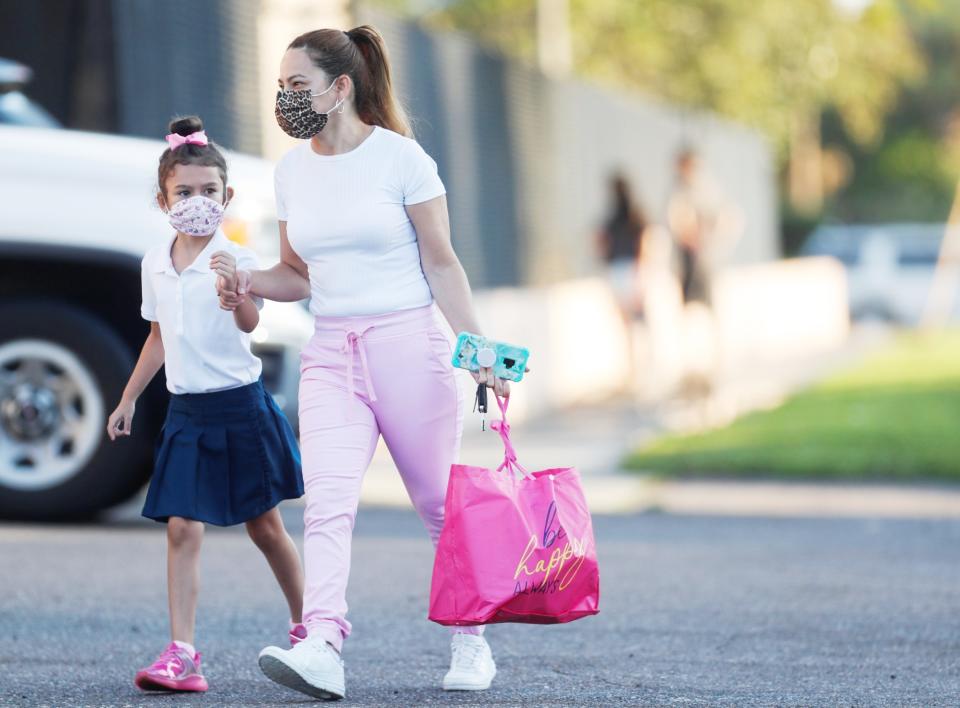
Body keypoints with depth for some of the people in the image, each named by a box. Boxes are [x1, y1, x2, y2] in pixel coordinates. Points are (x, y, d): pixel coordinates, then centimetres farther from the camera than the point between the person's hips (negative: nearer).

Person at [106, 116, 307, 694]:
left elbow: (250, 323, -30)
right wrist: (129, 398, 23)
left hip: (240, 408, -4)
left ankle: (306, 629, 29)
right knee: (182, 528, -6)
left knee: (265, 525, 9)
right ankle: (181, 654, -10)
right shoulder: (156, 264, 5)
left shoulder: (235, 259, -13)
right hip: (186, 412, 4)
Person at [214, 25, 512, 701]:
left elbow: (443, 265, -3)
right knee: (326, 500, -16)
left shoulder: (401, 158, -5)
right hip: (331, 354, 4)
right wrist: (250, 283, -2)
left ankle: (472, 643, 24)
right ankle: (322, 649, -29)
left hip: (409, 344, -4)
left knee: (441, 503, 6)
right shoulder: (292, 171, 10)